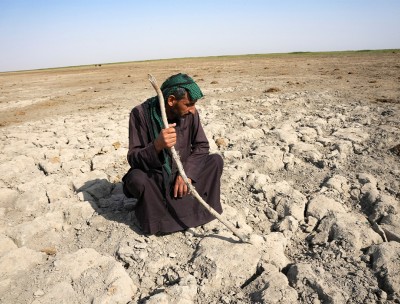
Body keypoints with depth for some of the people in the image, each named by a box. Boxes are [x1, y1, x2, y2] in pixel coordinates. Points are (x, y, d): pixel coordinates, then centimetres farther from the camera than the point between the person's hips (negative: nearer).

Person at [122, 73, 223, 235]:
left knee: (216, 160, -15)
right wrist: (157, 146, -42)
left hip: (182, 172, 3)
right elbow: (133, 159, -20)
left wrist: (186, 173, -21)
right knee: (136, 179, -35)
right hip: (154, 177, -3)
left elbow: (202, 146, -5)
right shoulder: (141, 113, -20)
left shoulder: (189, 113, -11)